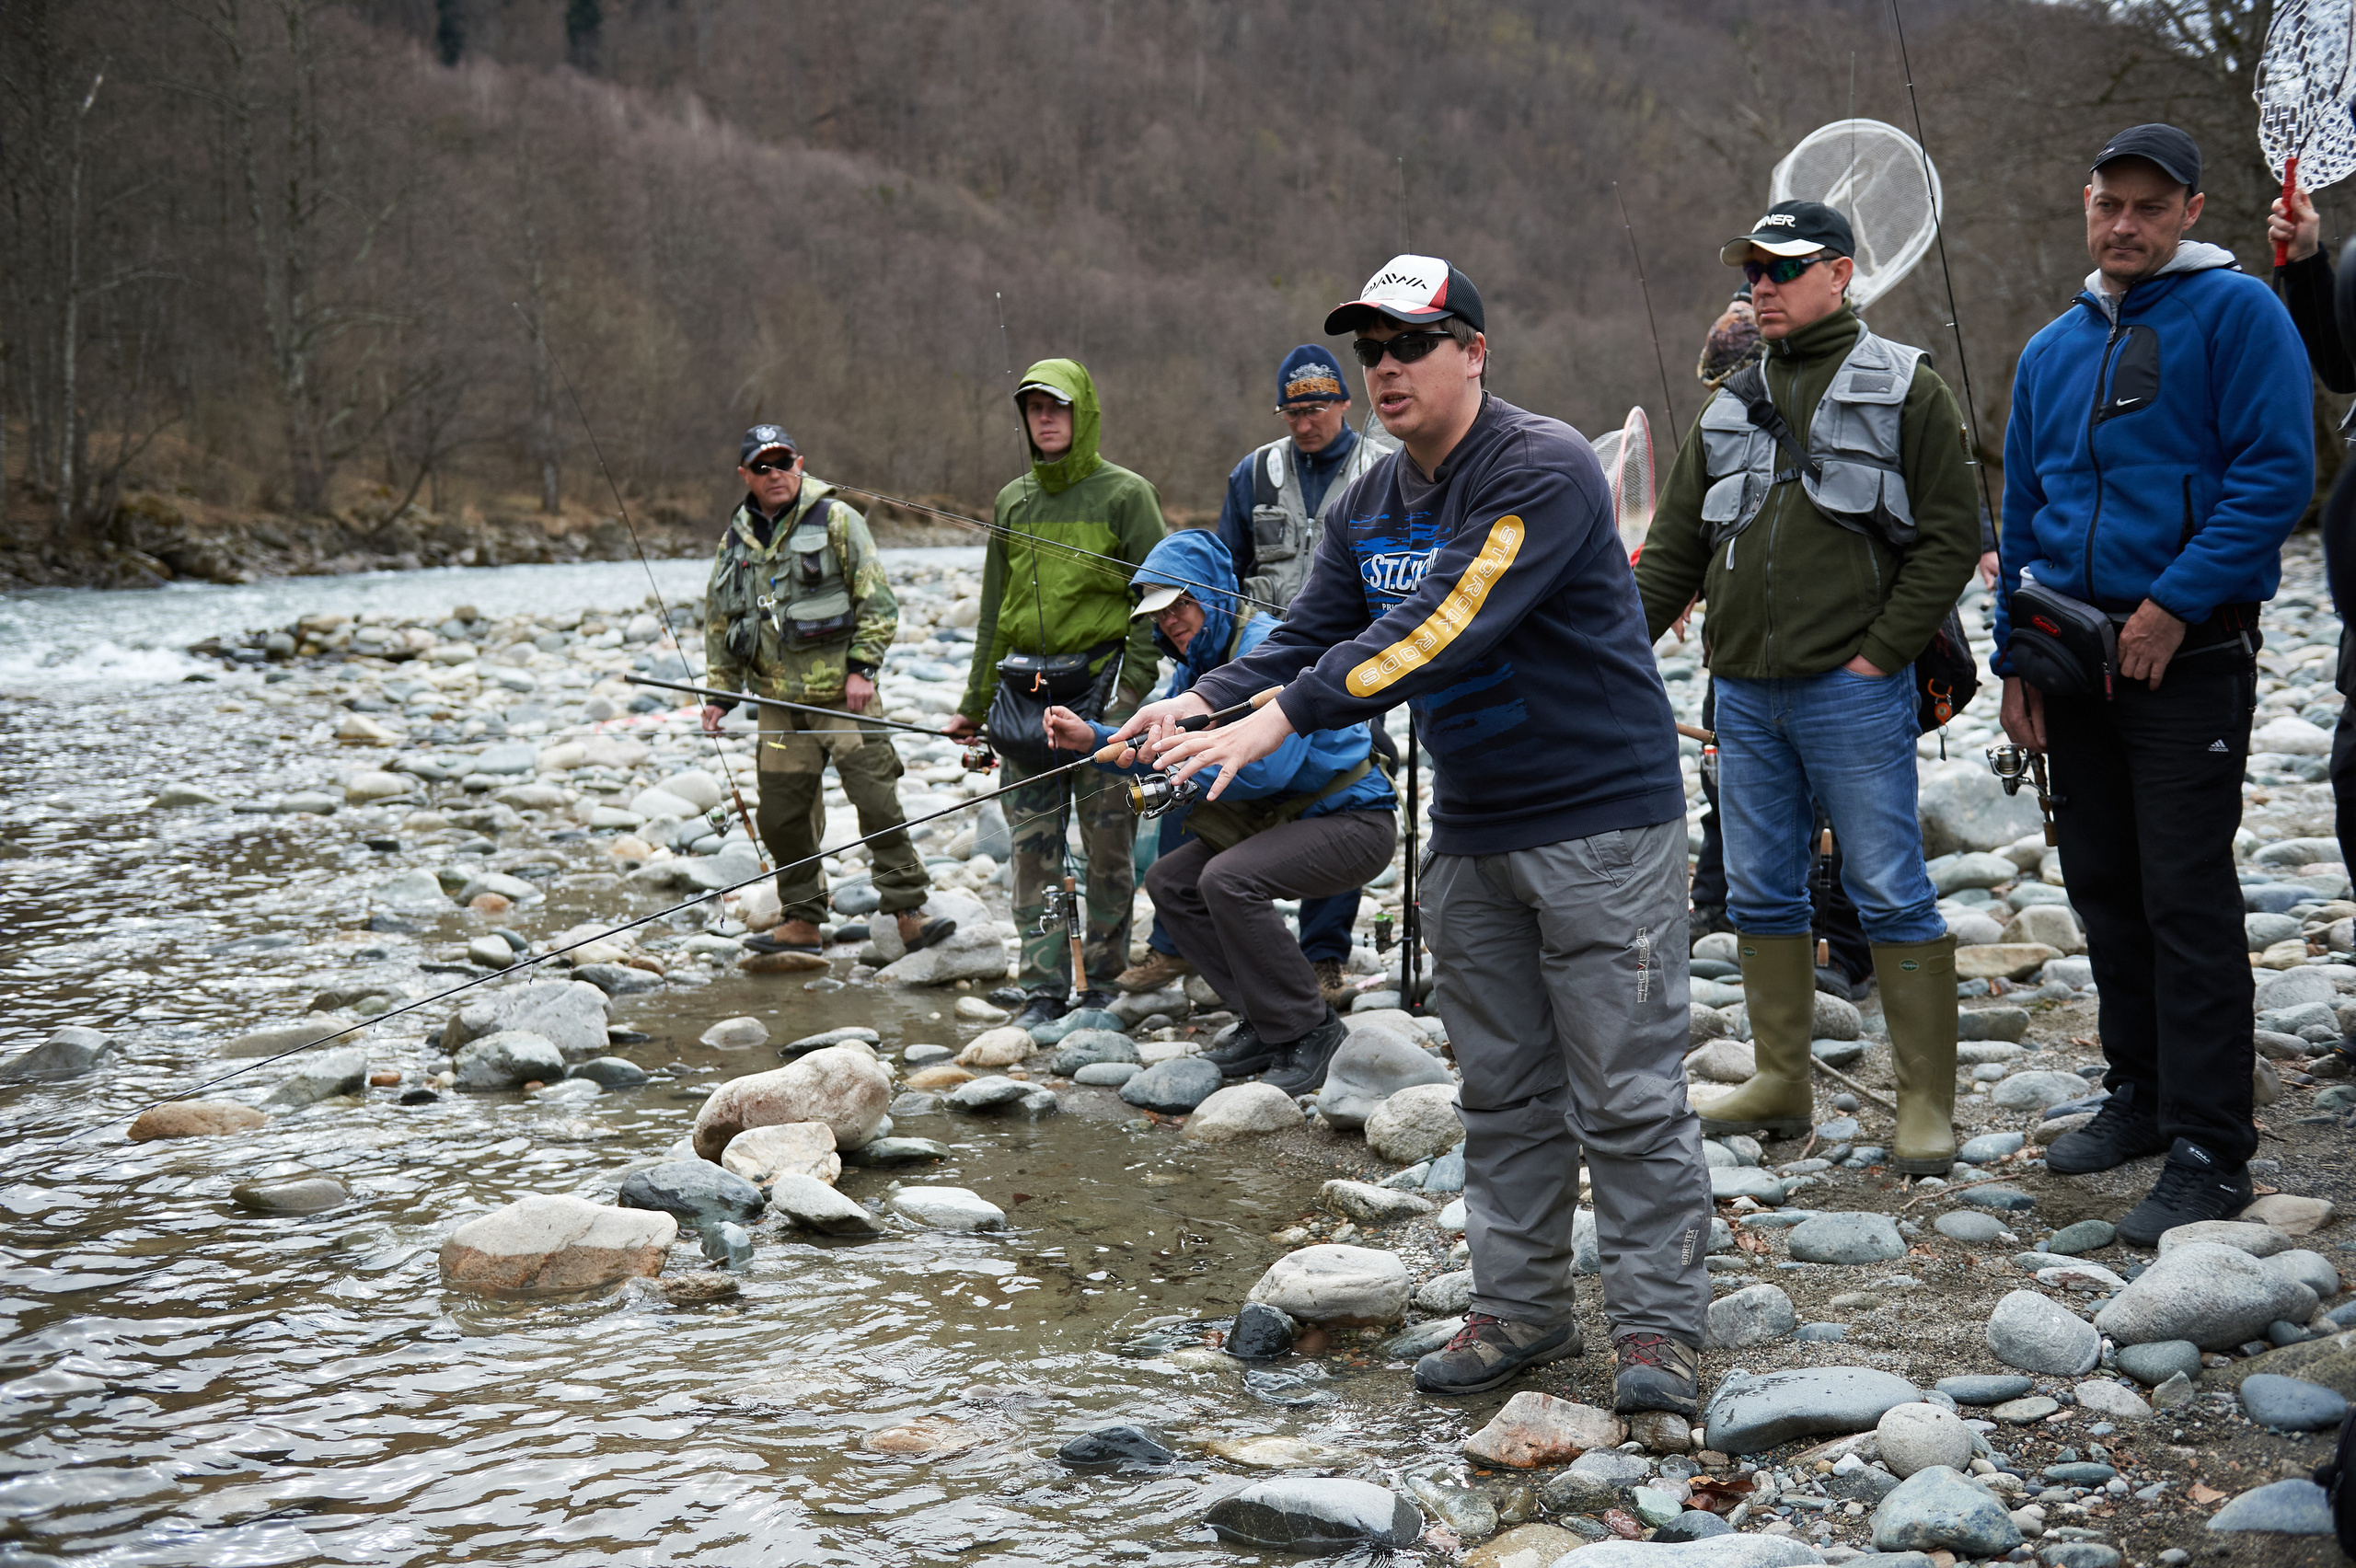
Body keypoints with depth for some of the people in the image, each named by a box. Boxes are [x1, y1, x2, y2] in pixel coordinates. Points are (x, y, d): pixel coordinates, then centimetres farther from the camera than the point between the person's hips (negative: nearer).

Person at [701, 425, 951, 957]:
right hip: (779, 701, 5)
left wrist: (862, 666, -11)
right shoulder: (736, 540, 13)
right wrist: (720, 693, 15)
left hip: (842, 692, -5)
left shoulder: (835, 520, -1)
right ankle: (803, 923, 18)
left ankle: (908, 915, -5)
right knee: (781, 814, 6)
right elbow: (720, 623, 21)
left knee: (878, 804, -9)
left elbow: (877, 601, -3)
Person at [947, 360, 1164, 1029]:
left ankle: (1102, 981, 9)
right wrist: (975, 705, 17)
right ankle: (1043, 987, 6)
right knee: (1034, 844, 1)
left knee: (1108, 843, -1)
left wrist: (1133, 690, -14)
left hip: (1101, 683, -4)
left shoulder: (1124, 494, 0)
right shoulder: (1013, 500, 14)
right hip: (1025, 689, 4)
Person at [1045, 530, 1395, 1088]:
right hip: (1282, 818, 10)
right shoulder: (1197, 664, 8)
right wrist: (1092, 738, -3)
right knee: (1169, 882, 6)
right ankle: (1267, 1021, 9)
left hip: (1353, 819, -10)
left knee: (1228, 879, -29)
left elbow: (1269, 765, -32)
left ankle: (1310, 1029, -15)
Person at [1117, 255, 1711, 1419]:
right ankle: (1518, 1309, 21)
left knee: (1626, 1092, -4)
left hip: (1601, 819, -7)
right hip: (1470, 832, 8)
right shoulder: (1370, 506, 9)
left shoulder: (1543, 470, -18)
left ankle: (1657, 1325, 5)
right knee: (1501, 1090, 12)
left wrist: (1281, 718, -33)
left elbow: (1443, 627, -28)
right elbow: (1311, 633, 5)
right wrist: (1206, 700, -16)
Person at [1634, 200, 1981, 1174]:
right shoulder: (1732, 406, 16)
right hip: (1744, 693, 6)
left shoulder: (1903, 390, 0)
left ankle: (1926, 1103, 4)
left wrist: (1880, 654, -11)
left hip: (1851, 691, -6)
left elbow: (1950, 540, -4)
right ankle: (1782, 1083, 21)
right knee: (1760, 896, 10)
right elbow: (1675, 549, 17)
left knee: (1891, 896, -3)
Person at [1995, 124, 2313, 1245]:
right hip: (2077, 659, 7)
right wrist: (2016, 658, 13)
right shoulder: (2052, 349, 14)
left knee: (2186, 898, -9)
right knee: (2103, 888, 12)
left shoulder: (2235, 314, -5)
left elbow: (2276, 472, -13)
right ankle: (2141, 1094, 26)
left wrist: (2173, 605, -18)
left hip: (2190, 655, -6)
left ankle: (2208, 1152, -5)